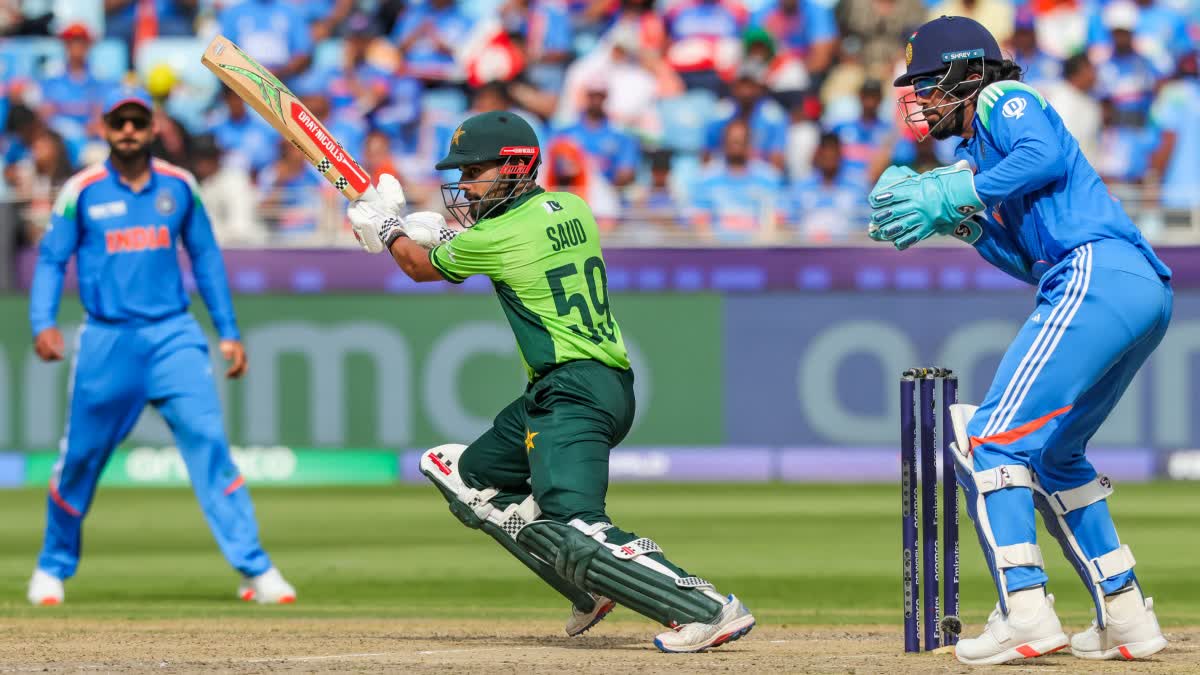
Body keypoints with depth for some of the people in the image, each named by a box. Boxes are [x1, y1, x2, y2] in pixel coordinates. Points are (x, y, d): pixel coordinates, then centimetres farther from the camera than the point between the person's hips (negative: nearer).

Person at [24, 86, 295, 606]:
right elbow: (51, 260, 2)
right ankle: (54, 567, 26)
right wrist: (43, 324, -14)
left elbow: (205, 257, 13)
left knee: (208, 440, -13)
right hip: (106, 339, -1)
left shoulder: (178, 186, 6)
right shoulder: (82, 191, 0)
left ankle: (254, 568, -15)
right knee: (81, 458, 5)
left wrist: (228, 332, 11)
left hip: (173, 335, 1)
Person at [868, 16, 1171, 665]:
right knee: (1052, 453, 22)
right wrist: (957, 220, 13)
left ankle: (1026, 612, -25)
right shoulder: (975, 150, 31)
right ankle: (1125, 616, 19)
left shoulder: (1004, 100, 6)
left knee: (993, 437, -14)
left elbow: (1045, 156, -16)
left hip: (1097, 274, -10)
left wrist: (954, 195, -12)